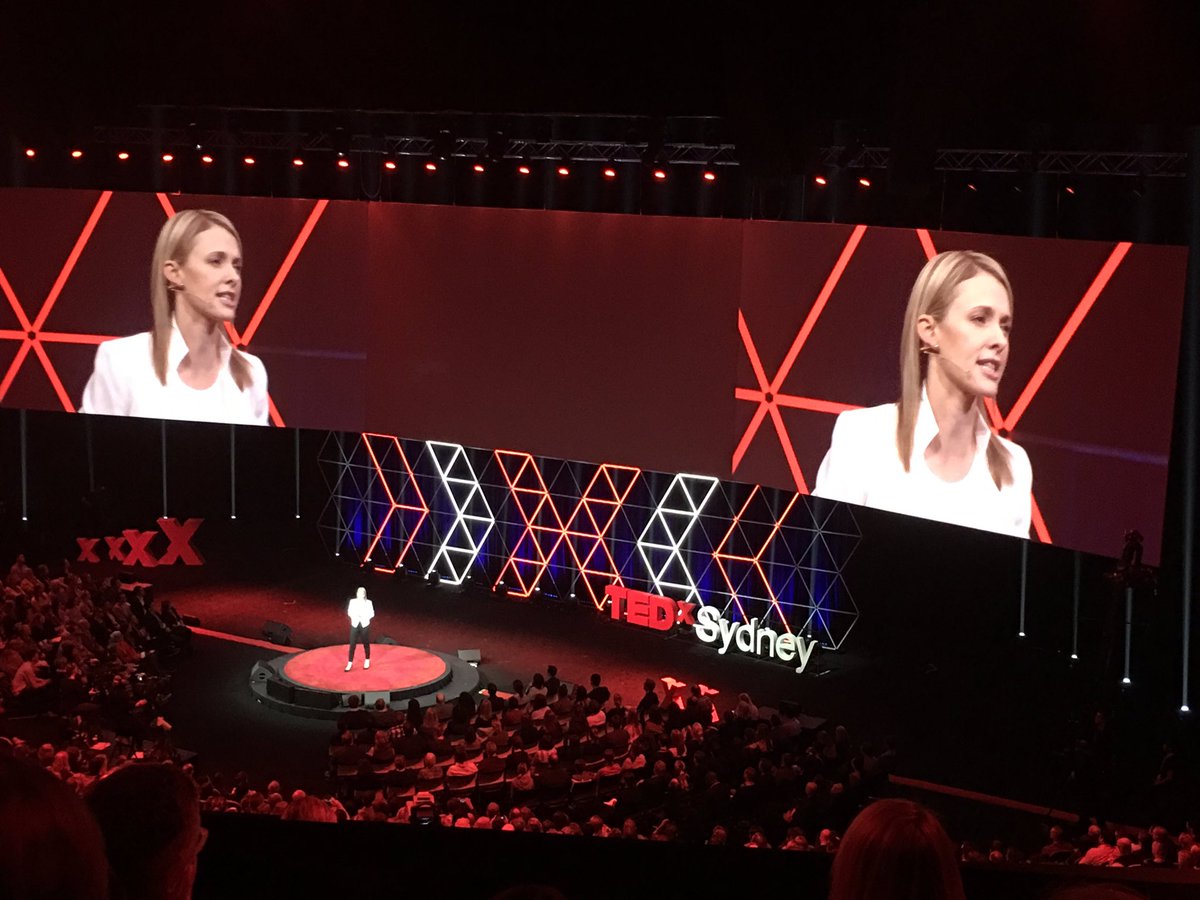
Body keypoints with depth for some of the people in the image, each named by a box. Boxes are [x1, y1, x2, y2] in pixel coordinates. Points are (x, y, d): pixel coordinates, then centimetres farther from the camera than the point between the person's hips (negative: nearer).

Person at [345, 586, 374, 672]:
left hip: (365, 625, -1)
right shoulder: (352, 601, -3)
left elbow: (372, 614, -3)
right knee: (352, 644, -1)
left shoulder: (368, 602, -7)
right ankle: (350, 663, 4)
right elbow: (349, 612, 3)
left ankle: (367, 661, 29)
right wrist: (355, 615, -17)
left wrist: (364, 616, -19)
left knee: (366, 644, 11)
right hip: (355, 625, 1)